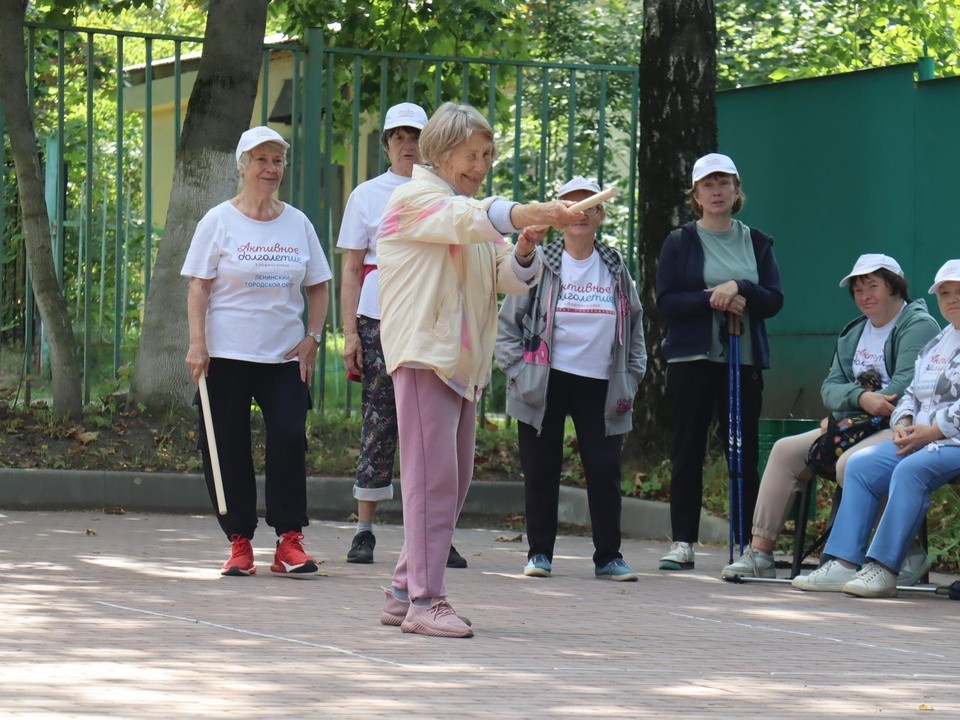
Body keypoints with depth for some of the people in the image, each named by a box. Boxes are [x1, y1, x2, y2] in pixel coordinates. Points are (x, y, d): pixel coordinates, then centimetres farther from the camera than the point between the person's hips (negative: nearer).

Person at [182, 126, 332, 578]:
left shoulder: (298, 223, 10)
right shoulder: (219, 221, 2)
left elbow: (317, 286, 15)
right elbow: (198, 287, -1)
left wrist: (312, 337, 3)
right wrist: (197, 344, -11)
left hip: (285, 356, 2)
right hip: (228, 355, -2)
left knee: (289, 438, -12)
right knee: (228, 447, -1)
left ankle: (289, 541, -8)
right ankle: (239, 543, 7)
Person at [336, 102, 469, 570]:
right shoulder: (367, 195, 9)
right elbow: (351, 269, 8)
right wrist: (349, 332, 0)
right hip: (379, 321, -1)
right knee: (377, 424, -2)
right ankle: (364, 532, 2)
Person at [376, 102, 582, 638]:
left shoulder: (475, 216, 24)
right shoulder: (416, 200, -2)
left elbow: (512, 278, 13)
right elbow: (469, 219, -24)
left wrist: (525, 252, -11)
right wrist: (532, 213, -41)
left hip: (465, 361, 9)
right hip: (424, 352, -9)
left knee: (456, 481, 8)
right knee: (433, 477, -13)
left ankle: (405, 593, 15)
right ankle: (424, 601, -13)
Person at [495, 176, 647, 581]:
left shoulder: (615, 269, 12)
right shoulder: (539, 264, 3)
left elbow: (635, 323, 18)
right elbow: (508, 321, 4)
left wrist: (631, 377, 9)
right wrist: (518, 370, -6)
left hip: (600, 385, 2)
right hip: (546, 382, -2)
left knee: (605, 469, -2)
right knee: (541, 469, 2)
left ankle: (608, 556, 6)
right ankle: (539, 553, 12)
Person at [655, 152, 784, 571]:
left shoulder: (757, 243, 11)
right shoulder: (679, 243, 5)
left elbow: (774, 300, 4)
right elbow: (666, 302, -3)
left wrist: (740, 289, -14)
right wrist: (711, 300, -16)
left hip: (745, 361, 1)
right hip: (691, 360, -1)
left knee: (745, 453, 0)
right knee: (687, 453, -1)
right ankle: (683, 543, 3)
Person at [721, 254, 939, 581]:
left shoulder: (919, 324, -4)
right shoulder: (854, 333, 20)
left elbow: (906, 385, -17)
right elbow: (830, 387, 9)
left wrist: (842, 417, -17)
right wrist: (862, 397, -16)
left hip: (901, 428, -8)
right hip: (854, 427, 8)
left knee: (851, 464, -34)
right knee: (785, 450, -5)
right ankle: (760, 552, -8)